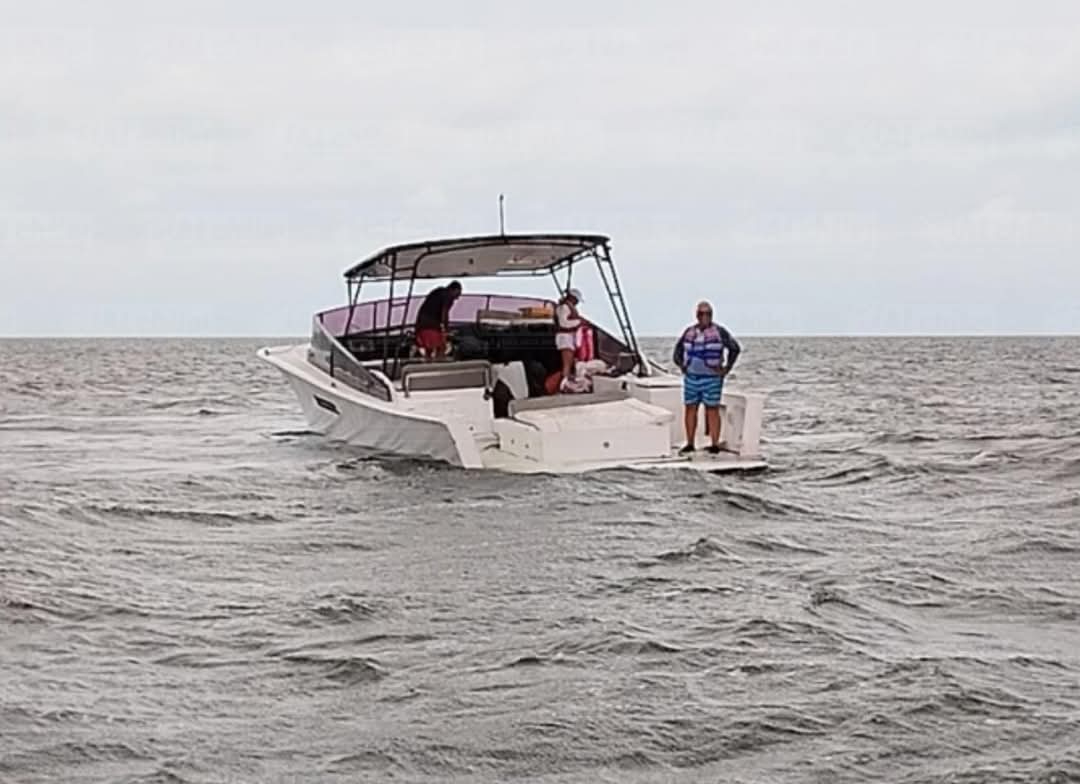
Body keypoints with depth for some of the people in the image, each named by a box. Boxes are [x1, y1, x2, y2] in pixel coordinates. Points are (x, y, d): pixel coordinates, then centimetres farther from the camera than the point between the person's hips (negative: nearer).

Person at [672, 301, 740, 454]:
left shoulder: (719, 332, -4)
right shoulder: (689, 331, 10)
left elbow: (735, 348, -7)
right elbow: (678, 349, 22)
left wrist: (727, 368, -8)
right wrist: (681, 365, 10)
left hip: (711, 378, -5)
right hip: (691, 377, 5)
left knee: (712, 410, -3)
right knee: (690, 409, 6)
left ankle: (715, 445, -1)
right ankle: (690, 444, 13)